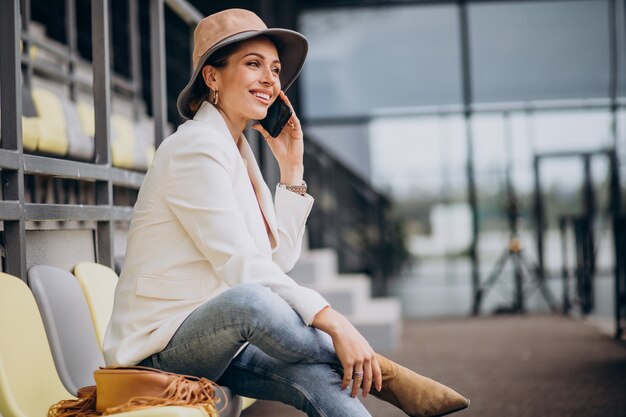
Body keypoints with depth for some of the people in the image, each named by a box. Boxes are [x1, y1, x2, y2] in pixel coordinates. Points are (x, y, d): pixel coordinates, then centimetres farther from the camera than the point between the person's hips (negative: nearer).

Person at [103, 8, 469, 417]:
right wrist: (334, 322, -31)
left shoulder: (238, 152, 15)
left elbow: (279, 258, 8)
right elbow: (241, 265, -24)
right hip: (162, 348, -8)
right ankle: (379, 374, -24)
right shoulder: (196, 147, -14)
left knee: (317, 377, -22)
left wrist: (292, 167, 6)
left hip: (217, 338, 8)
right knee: (246, 298, -38)